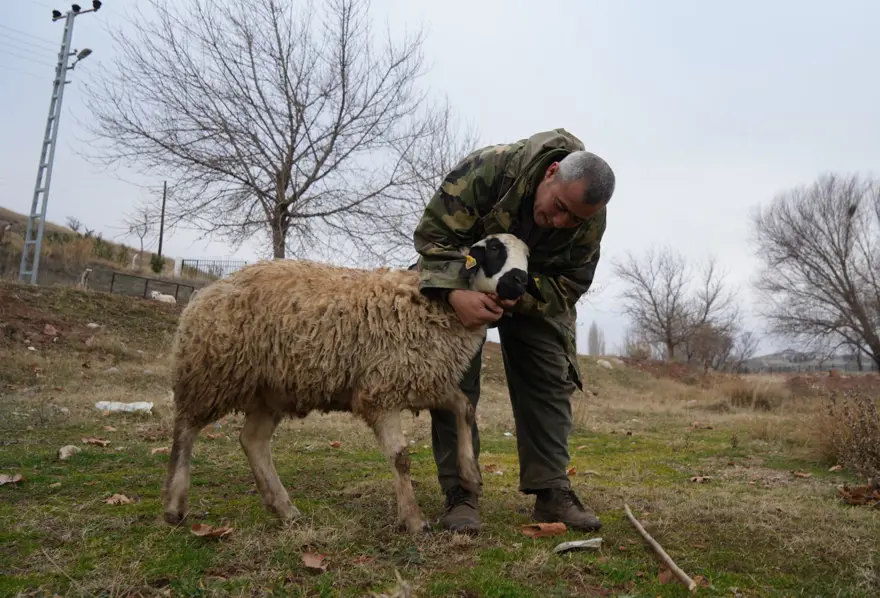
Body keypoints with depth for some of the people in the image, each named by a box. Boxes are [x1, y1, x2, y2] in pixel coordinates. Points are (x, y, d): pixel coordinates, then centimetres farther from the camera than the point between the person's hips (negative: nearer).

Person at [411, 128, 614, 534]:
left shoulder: (590, 221, -21)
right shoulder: (491, 168, -34)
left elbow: (570, 284, -15)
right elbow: (433, 232, -30)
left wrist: (520, 297, -35)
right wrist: (455, 293, -46)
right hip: (459, 279, -3)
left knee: (550, 383, -3)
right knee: (456, 383, -9)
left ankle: (551, 491, 7)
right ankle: (458, 496, -2)